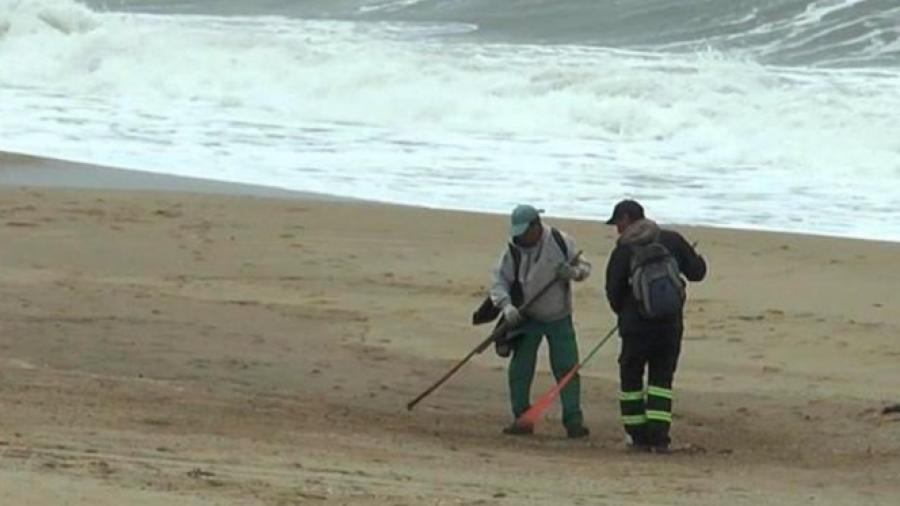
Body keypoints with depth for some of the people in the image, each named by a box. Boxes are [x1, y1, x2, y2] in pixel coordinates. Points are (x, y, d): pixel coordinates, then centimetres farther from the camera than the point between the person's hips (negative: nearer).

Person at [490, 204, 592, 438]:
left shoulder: (561, 242, -9)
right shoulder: (513, 250, -8)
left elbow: (585, 267, 0)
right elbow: (498, 279, -8)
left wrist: (574, 272, -23)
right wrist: (506, 305, -24)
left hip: (559, 318, -1)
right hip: (527, 319, 1)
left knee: (566, 368, -6)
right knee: (520, 369, -1)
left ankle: (573, 420, -2)